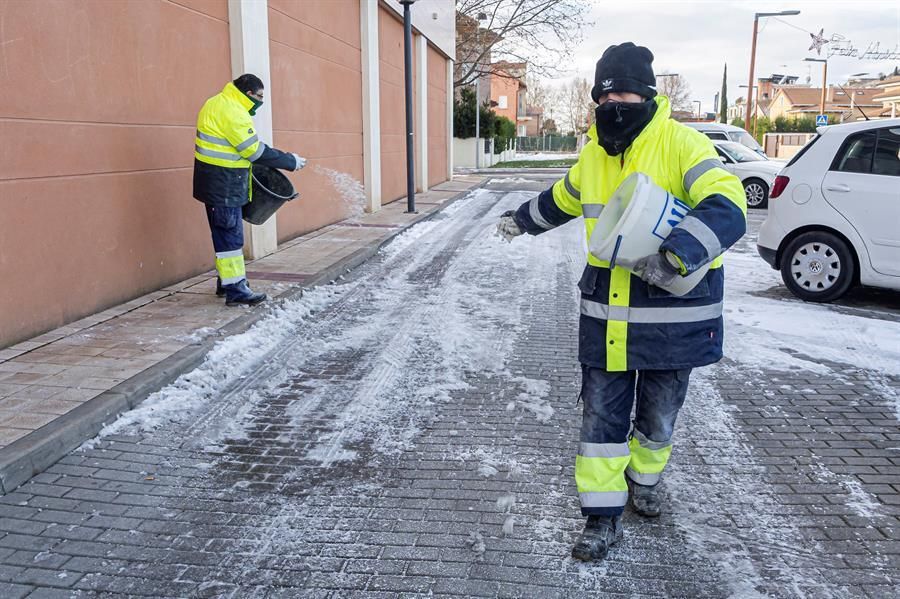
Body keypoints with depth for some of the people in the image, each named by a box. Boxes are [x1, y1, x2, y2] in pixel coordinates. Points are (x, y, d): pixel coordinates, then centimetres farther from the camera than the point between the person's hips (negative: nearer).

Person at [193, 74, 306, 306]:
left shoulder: (218, 104, 13)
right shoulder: (232, 112, -19)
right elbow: (256, 151, -17)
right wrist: (291, 162, -9)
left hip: (218, 182, 10)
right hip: (223, 185, -10)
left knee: (227, 233, 17)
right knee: (230, 235, -7)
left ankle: (226, 280, 26)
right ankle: (234, 289, -3)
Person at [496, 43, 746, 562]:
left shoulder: (681, 144, -12)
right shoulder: (594, 154, 8)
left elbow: (727, 209, -27)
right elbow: (561, 201, 29)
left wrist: (674, 256, -42)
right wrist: (522, 221, 44)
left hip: (672, 312, -4)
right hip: (605, 311, 4)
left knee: (658, 419, 14)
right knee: (601, 417, 6)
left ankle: (644, 480, 45)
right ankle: (604, 517, 20)